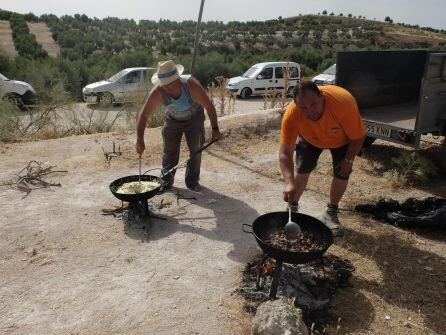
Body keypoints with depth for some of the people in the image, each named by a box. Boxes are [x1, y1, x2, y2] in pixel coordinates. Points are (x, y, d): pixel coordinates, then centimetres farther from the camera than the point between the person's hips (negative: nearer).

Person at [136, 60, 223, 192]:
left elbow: (209, 106, -27)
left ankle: (192, 181, 14)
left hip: (194, 118, -1)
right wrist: (139, 139, -39)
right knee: (170, 150, 1)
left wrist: (215, 129, -29)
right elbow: (143, 115, -30)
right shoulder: (157, 92, -34)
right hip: (173, 119, 1)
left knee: (196, 149, -1)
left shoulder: (192, 85, -37)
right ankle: (166, 181, 18)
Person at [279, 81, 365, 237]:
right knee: (302, 169, -6)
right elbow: (285, 153, -39)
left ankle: (330, 213, 16)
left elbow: (358, 136, -27)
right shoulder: (291, 115, -39)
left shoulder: (344, 102, -43)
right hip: (310, 138, 1)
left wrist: (348, 160, -22)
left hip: (342, 139, 0)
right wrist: (289, 182, -51)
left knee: (342, 174, -4)